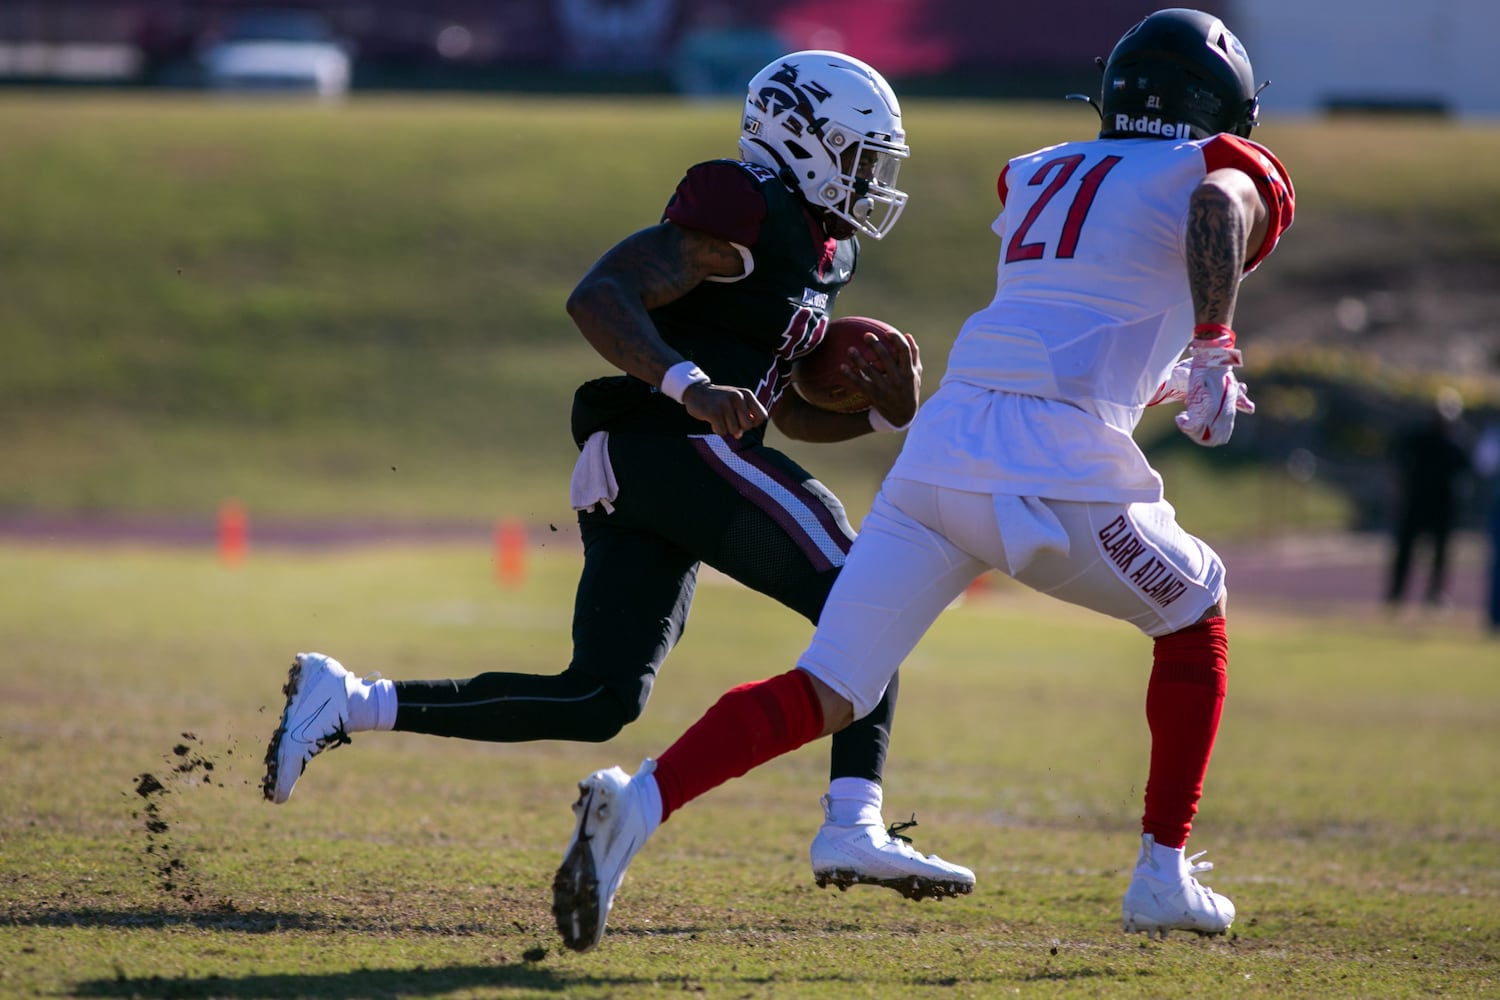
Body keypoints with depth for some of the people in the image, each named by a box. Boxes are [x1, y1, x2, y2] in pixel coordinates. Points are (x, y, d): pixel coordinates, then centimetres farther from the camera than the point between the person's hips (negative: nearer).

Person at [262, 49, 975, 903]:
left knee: (598, 703, 5)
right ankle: (854, 828, -20)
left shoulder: (819, 249, 23)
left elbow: (792, 412, 29)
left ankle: (349, 702, 6)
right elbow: (598, 296, -18)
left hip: (629, 478, 10)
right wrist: (688, 384, -30)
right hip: (671, 449, -10)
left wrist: (887, 412, 11)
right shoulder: (743, 211, -8)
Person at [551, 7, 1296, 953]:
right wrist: (1214, 353, -12)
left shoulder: (1037, 177, 27)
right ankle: (1165, 875, 23)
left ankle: (642, 801, -22)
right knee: (1195, 617, 23)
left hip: (943, 443, 5)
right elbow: (1218, 209, -17)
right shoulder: (1224, 177, 8)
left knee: (824, 693, 1)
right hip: (1058, 466, -5)